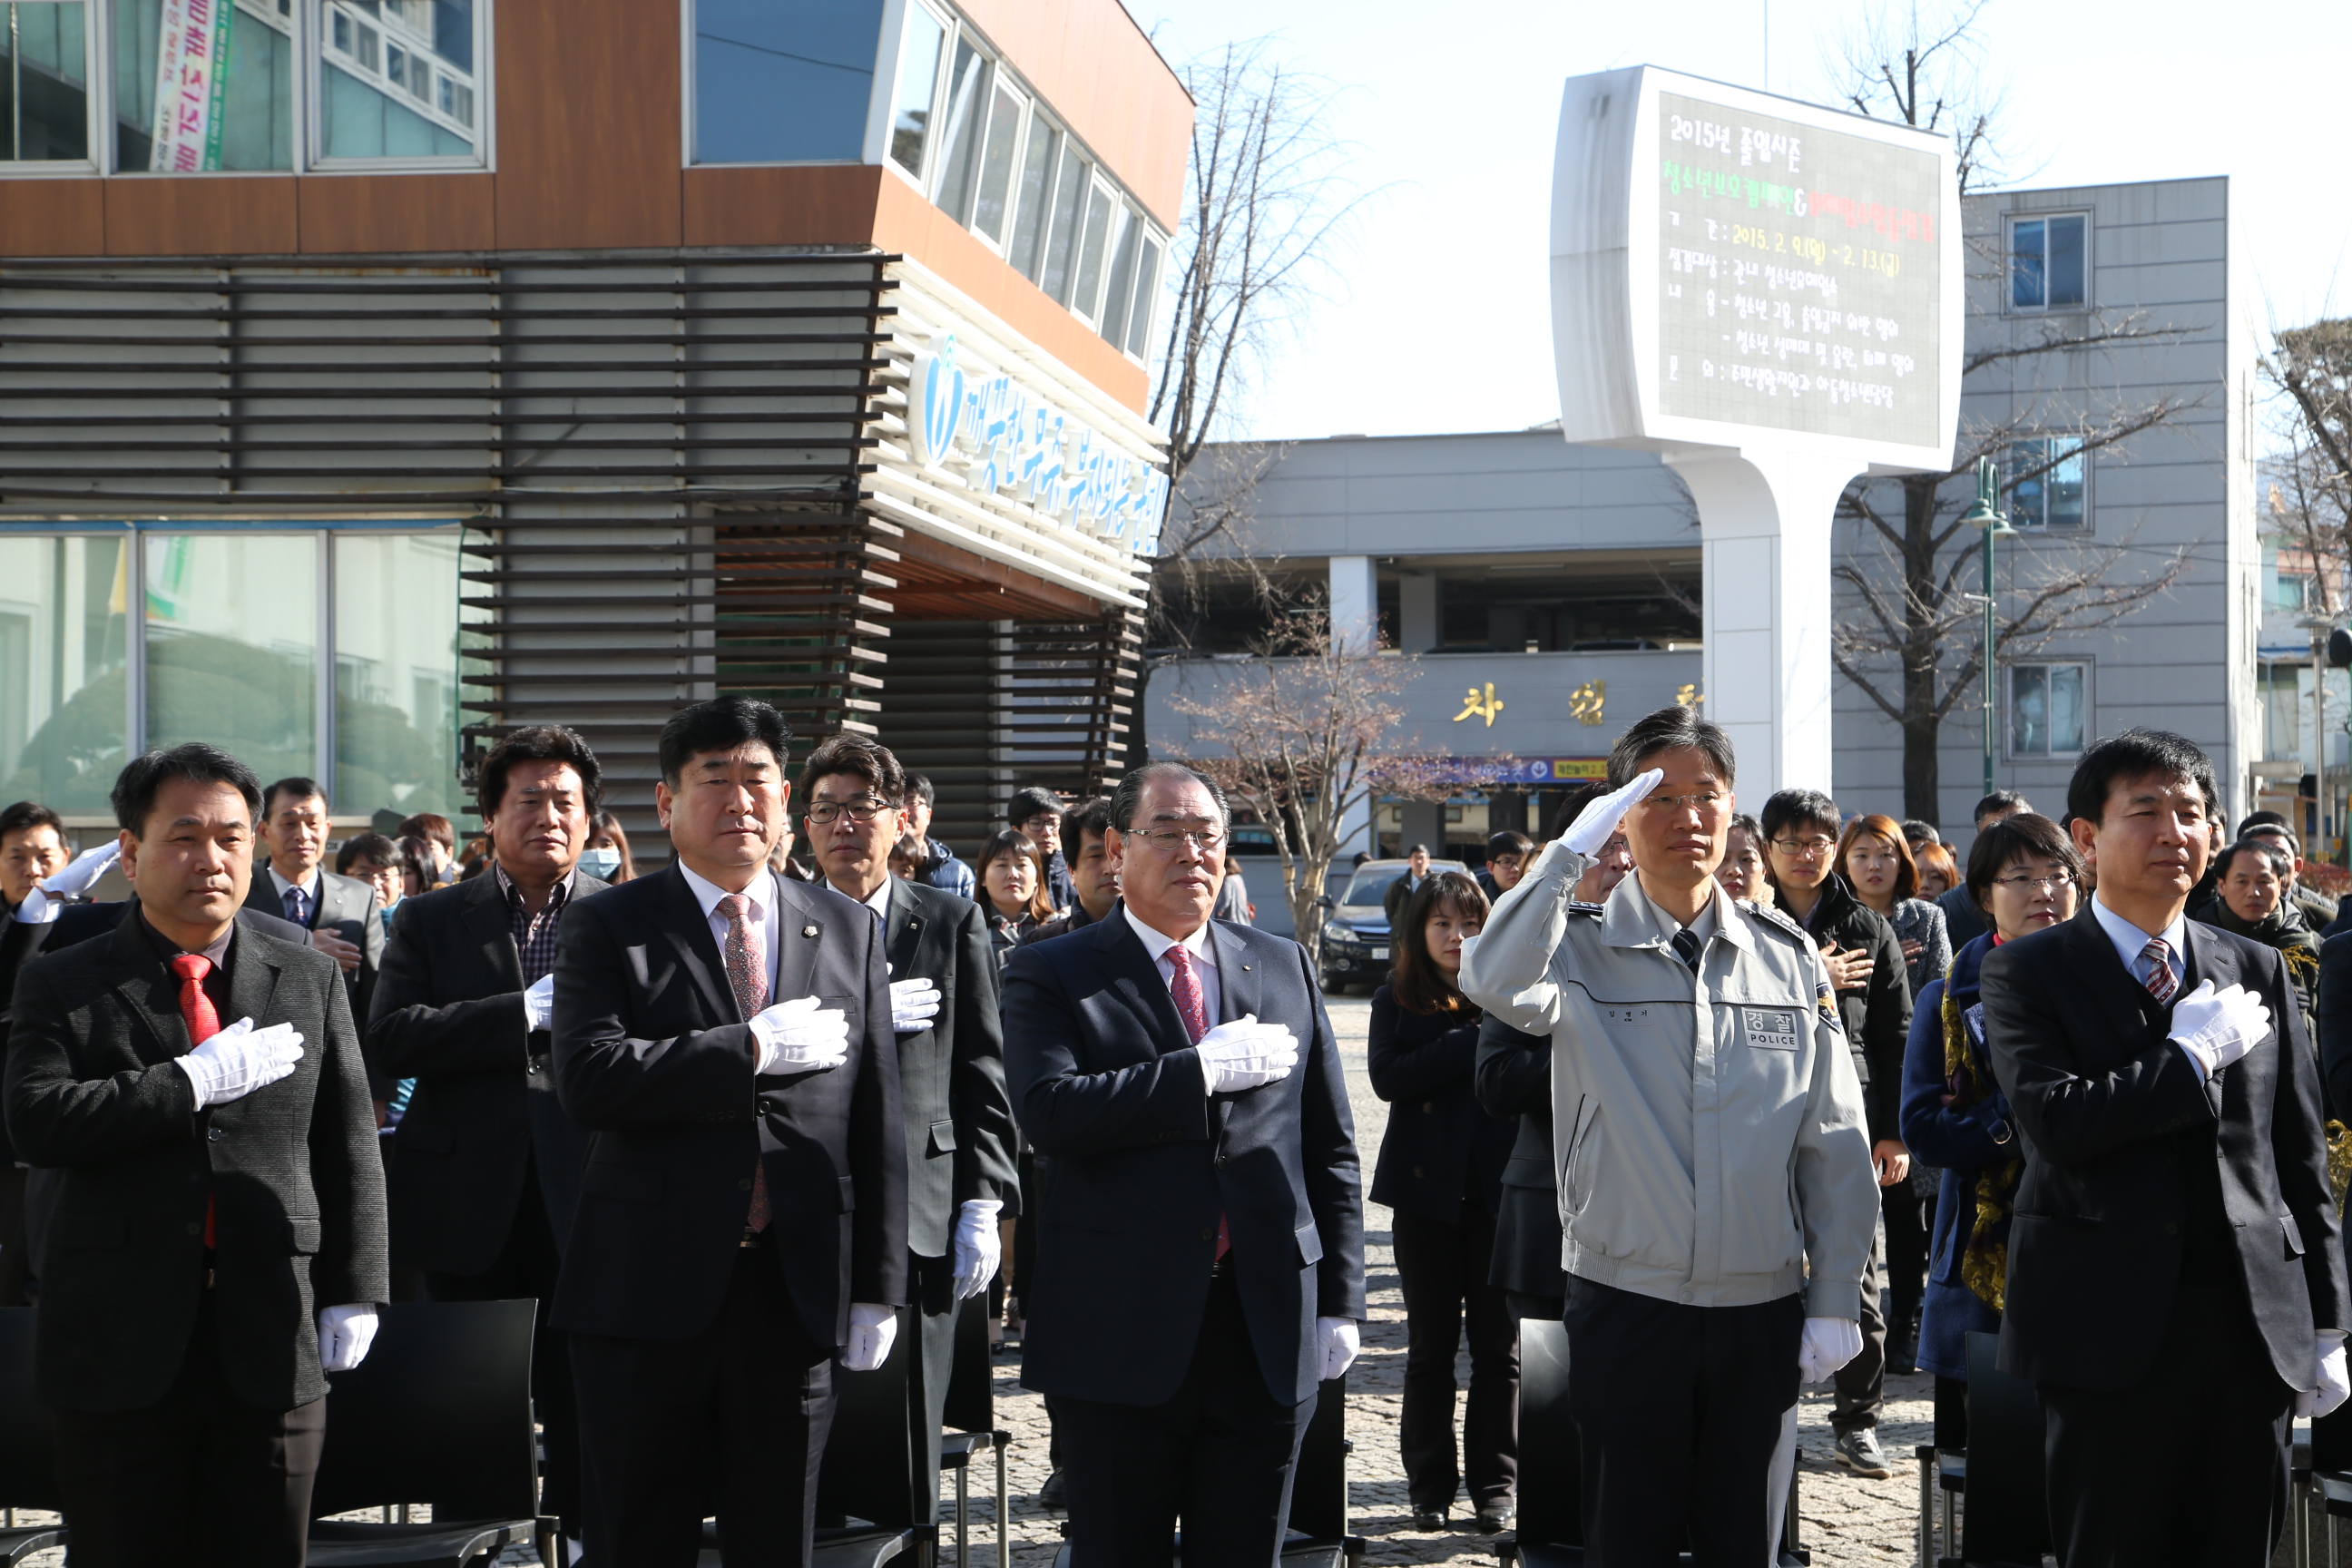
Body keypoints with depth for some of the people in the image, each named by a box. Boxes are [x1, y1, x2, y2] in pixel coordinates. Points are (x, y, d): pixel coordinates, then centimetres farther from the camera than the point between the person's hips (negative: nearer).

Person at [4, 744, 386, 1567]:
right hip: (120, 1348, -1)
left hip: (271, 1345, 1)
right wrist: (194, 1080, -15)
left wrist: (353, 1291, 3)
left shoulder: (311, 980, 11)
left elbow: (349, 1148, 10)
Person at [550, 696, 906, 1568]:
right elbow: (588, 1080, -16)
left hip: (797, 1291, 2)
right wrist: (752, 1048, -17)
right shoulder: (605, 927, 1)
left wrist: (879, 1286, 4)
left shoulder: (848, 930, 10)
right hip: (648, 1291, -2)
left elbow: (877, 1119, 9)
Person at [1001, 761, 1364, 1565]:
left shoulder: (1285, 966, 12)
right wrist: (1205, 1069, -18)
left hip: (1268, 1331, 3)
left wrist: (1339, 1301, 7)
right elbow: (1049, 1111, -18)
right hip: (1121, 1336, -3)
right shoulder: (1051, 975, 0)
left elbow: (1330, 1149, 13)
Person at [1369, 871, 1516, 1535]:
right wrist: (1474, 1040, -17)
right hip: (1427, 1192, 0)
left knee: (1498, 1344, 3)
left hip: (1497, 1190, 0)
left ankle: (1494, 1483, 13)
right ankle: (1430, 1482, 17)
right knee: (1431, 1343, 8)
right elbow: (1387, 1076, -13)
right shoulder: (1396, 1001, 4)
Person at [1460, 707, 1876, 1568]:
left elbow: (1835, 1148, 5)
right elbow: (1495, 983, -28)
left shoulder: (1790, 957, 4)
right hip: (1626, 1304, -2)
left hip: (1762, 1311, 2)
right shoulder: (1582, 947, -3)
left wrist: (1835, 1301, 2)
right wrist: (1570, 851, -24)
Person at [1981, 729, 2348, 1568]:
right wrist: (2194, 1054, -11)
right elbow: (2055, 1122, -16)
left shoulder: (2258, 971, 12)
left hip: (2254, 1322, 4)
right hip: (2108, 1326, -3)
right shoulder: (2027, 971, 0)